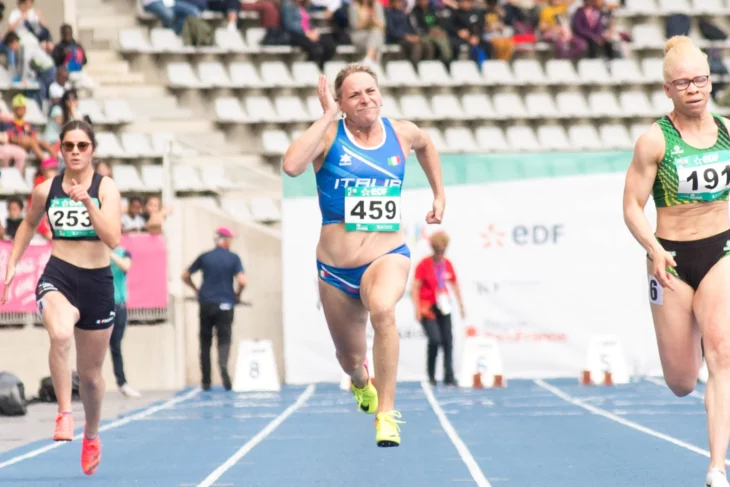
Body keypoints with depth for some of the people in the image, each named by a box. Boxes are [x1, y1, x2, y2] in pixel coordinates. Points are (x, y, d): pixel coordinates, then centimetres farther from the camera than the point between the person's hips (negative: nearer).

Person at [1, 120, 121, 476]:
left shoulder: (106, 188, -4)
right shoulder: (46, 190, 2)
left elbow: (113, 239, -17)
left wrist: (88, 203, -27)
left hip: (97, 284, 0)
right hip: (58, 277, 0)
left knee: (90, 373, 13)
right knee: (60, 336, -37)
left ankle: (91, 436, 39)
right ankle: (64, 414, -30)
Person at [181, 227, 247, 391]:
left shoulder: (204, 257, 6)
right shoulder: (233, 258, -2)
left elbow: (185, 276, 9)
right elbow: (242, 281, -12)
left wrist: (196, 290, 22)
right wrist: (238, 295, 7)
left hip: (206, 303, 2)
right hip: (225, 304, -2)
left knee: (205, 342, 10)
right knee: (224, 339, 0)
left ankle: (206, 382, 11)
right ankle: (223, 366, -31)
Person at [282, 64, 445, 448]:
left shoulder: (402, 133, 2)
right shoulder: (329, 136, -7)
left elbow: (425, 144, 29)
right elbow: (291, 166, -29)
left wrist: (439, 194, 26)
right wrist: (327, 116, -24)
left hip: (388, 256, 0)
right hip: (335, 268, 0)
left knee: (382, 309, -36)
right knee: (350, 360, 16)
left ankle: (386, 413, -29)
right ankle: (361, 382, 57)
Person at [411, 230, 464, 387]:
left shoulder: (447, 264, 6)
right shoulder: (424, 265, -9)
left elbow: (455, 284, 16)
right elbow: (415, 287, -10)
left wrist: (461, 304, 13)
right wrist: (417, 309, -17)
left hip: (443, 307, 5)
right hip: (427, 307, -5)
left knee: (447, 341, -1)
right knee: (435, 339, -17)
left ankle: (449, 377, 3)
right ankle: (431, 375, 2)